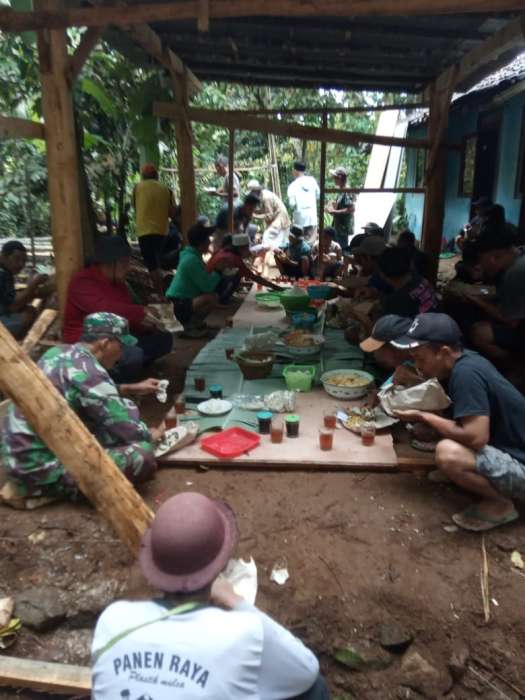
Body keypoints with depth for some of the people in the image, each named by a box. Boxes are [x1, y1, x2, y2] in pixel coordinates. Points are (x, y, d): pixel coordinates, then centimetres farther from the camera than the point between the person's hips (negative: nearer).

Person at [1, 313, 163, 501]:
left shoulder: (60, 353, 5)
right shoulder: (88, 372, -22)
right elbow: (125, 428, -15)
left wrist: (131, 388, 23)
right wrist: (150, 436, 6)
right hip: (41, 468, -9)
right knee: (144, 455, -18)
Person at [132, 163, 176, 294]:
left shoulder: (137, 187, 2)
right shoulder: (166, 189, 6)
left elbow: (135, 207, 14)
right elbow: (172, 212, 5)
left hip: (145, 230, -4)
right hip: (161, 230, 4)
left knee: (151, 264, -4)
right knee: (156, 262, 21)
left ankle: (160, 294, -11)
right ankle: (159, 291, 30)